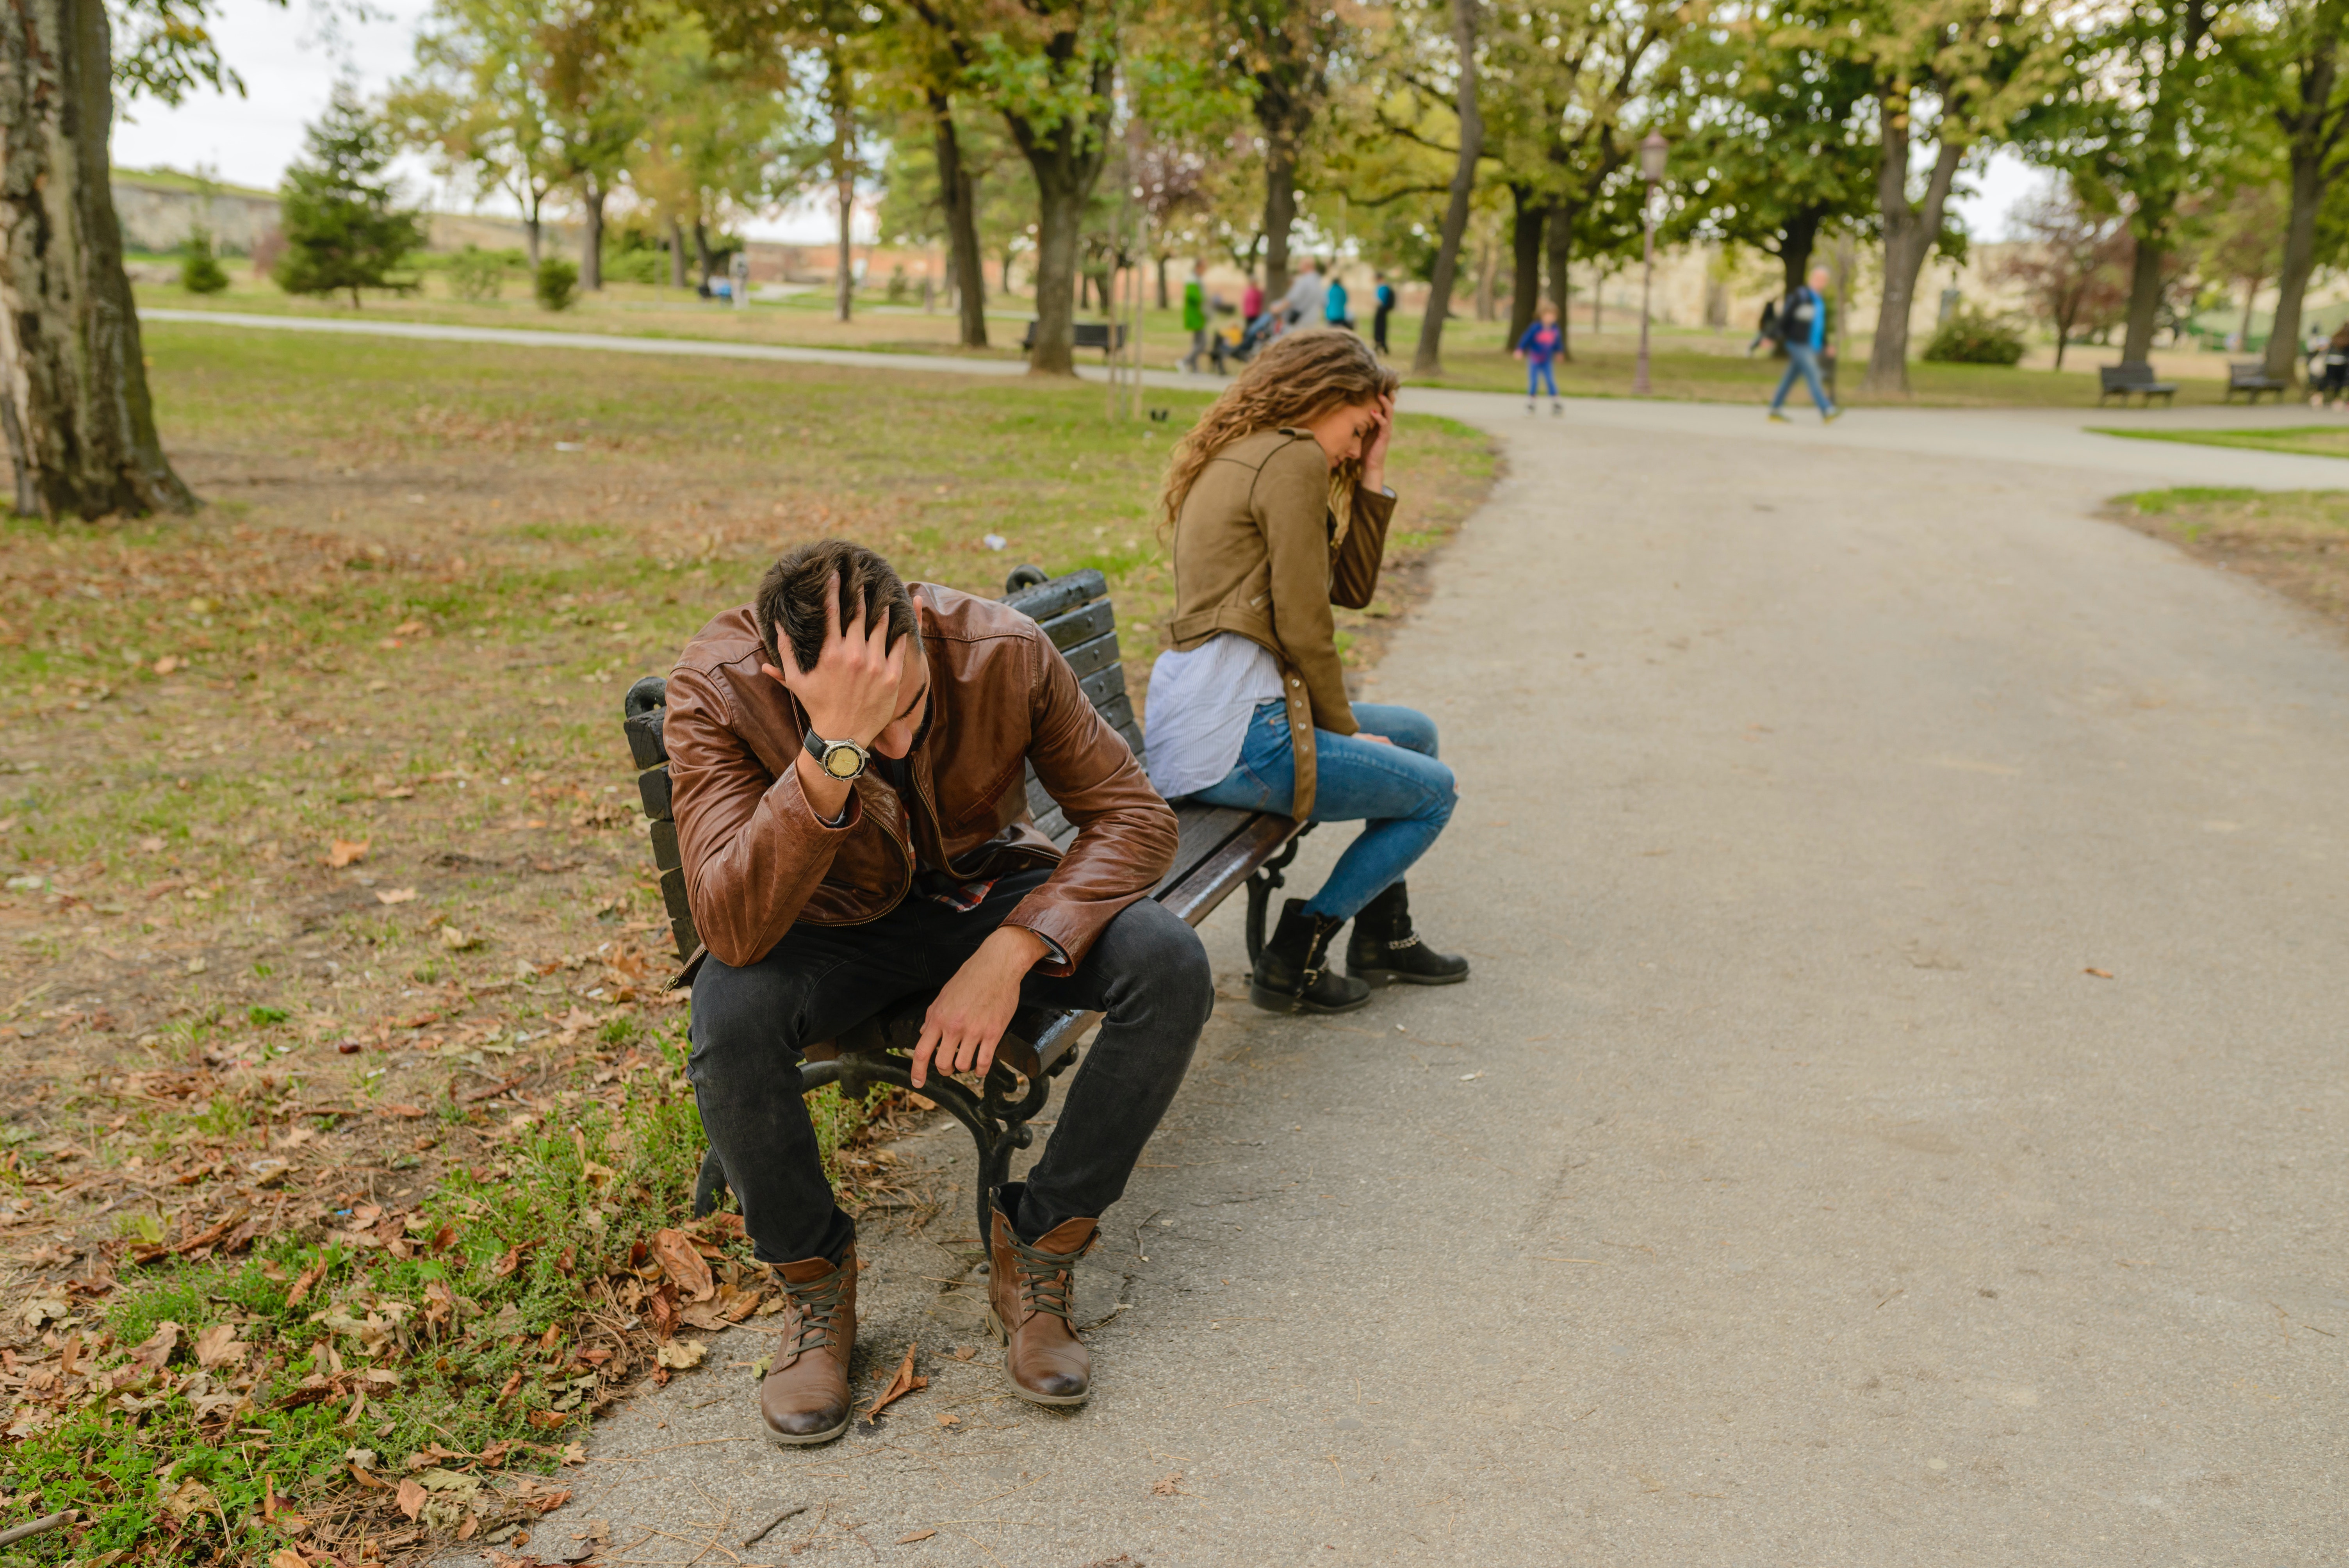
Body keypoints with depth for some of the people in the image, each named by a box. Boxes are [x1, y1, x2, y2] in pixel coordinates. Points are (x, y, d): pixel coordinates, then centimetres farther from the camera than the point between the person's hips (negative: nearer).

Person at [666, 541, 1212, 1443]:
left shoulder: (1004, 650, -24)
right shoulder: (715, 690, -28)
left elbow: (1135, 817, -16)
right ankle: (814, 1283, -5)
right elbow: (733, 930, -38)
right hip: (833, 924, -1)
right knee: (728, 1022, -35)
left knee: (1171, 969, -25)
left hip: (986, 891, 2)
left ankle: (1036, 1252, -6)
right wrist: (836, 750, -50)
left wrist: (1012, 951, -31)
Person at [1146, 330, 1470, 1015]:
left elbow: (1352, 587, 18)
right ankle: (1294, 958, 4)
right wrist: (1343, 729, -3)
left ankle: (1383, 936, 33)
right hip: (1232, 732, -10)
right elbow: (1302, 625, -15)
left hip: (1192, 716, 10)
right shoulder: (1293, 459, -10)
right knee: (1435, 790, 5)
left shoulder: (1241, 457, 21)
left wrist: (1371, 476, 13)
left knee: (1415, 733, 26)